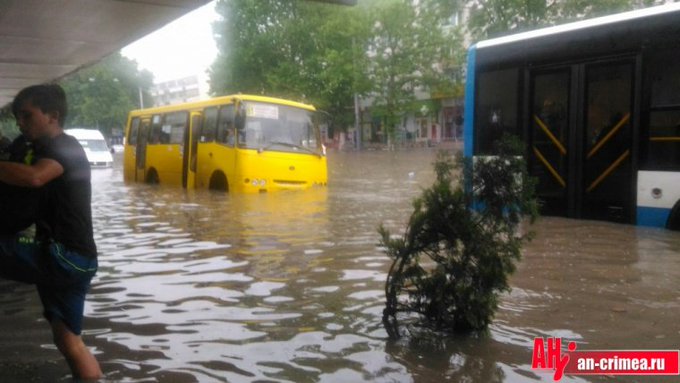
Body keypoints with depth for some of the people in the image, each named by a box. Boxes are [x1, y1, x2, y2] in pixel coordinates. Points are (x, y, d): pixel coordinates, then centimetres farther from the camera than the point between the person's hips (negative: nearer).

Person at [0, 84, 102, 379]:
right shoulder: (47, 151, 20)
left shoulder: (65, 147, -12)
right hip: (69, 259, 10)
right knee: (68, 340, 16)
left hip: (66, 257, -10)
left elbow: (34, 177, -33)